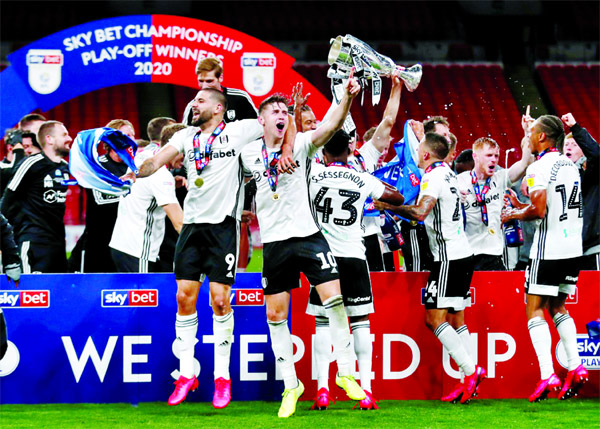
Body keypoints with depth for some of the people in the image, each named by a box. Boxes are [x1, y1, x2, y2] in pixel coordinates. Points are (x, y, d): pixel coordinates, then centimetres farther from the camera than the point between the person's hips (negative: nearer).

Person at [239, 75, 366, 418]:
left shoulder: (300, 144, -3)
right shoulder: (249, 154, 3)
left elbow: (332, 126, -19)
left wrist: (348, 97, -34)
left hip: (309, 234, -2)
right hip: (275, 241, 2)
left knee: (334, 299, -11)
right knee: (276, 315, 3)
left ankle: (345, 373, 0)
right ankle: (291, 384, 13)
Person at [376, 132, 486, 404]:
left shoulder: (434, 176, -12)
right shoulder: (448, 173, 16)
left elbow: (420, 212, -26)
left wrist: (387, 206, -16)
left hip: (448, 257, -9)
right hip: (462, 253, 9)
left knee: (434, 318, -10)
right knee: (455, 320, 9)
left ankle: (470, 371, -17)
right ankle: (470, 382, 4)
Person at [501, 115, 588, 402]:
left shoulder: (539, 168, -13)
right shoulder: (570, 166, 13)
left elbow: (539, 211, -21)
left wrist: (514, 215, -2)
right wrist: (522, 206, 22)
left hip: (548, 250, -8)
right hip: (573, 248, 8)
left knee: (535, 310, -2)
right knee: (557, 306, 19)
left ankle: (547, 375, -14)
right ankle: (575, 367, 6)